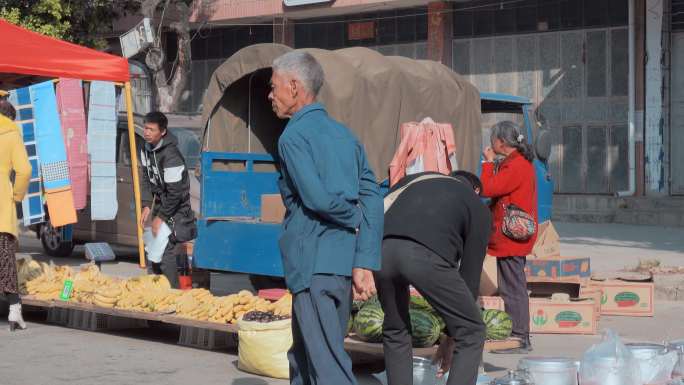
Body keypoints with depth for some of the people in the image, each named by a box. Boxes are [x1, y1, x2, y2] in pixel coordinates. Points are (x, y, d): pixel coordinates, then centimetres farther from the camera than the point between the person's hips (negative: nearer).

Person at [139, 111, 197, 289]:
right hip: (159, 204, 9)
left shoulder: (170, 156, -26)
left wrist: (161, 217, -18)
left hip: (175, 211, -9)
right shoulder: (146, 148, 0)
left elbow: (175, 193, -24)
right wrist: (148, 206, 5)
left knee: (166, 255, -13)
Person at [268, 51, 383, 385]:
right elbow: (373, 198, 6)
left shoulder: (293, 136, -8)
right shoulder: (345, 135, 14)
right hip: (345, 260, 8)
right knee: (302, 358, 20)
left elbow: (317, 198, -21)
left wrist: (355, 220, 0)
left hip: (313, 264, -8)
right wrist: (365, 263, 0)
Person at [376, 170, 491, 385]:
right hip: (428, 255, -4)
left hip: (382, 249, 4)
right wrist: (451, 337, 30)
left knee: (395, 332, 27)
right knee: (471, 332, 15)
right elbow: (470, 273, 25)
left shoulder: (415, 179, 37)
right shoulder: (478, 208, 28)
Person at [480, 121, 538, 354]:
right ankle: (517, 337, 20)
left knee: (513, 290, -5)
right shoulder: (521, 162, 17)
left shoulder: (515, 165, -17)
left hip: (511, 238, -11)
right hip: (513, 238, 11)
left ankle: (520, 339, -1)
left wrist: (489, 163, -8)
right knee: (514, 289, 14)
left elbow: (487, 189, -21)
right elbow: (499, 192, 16)